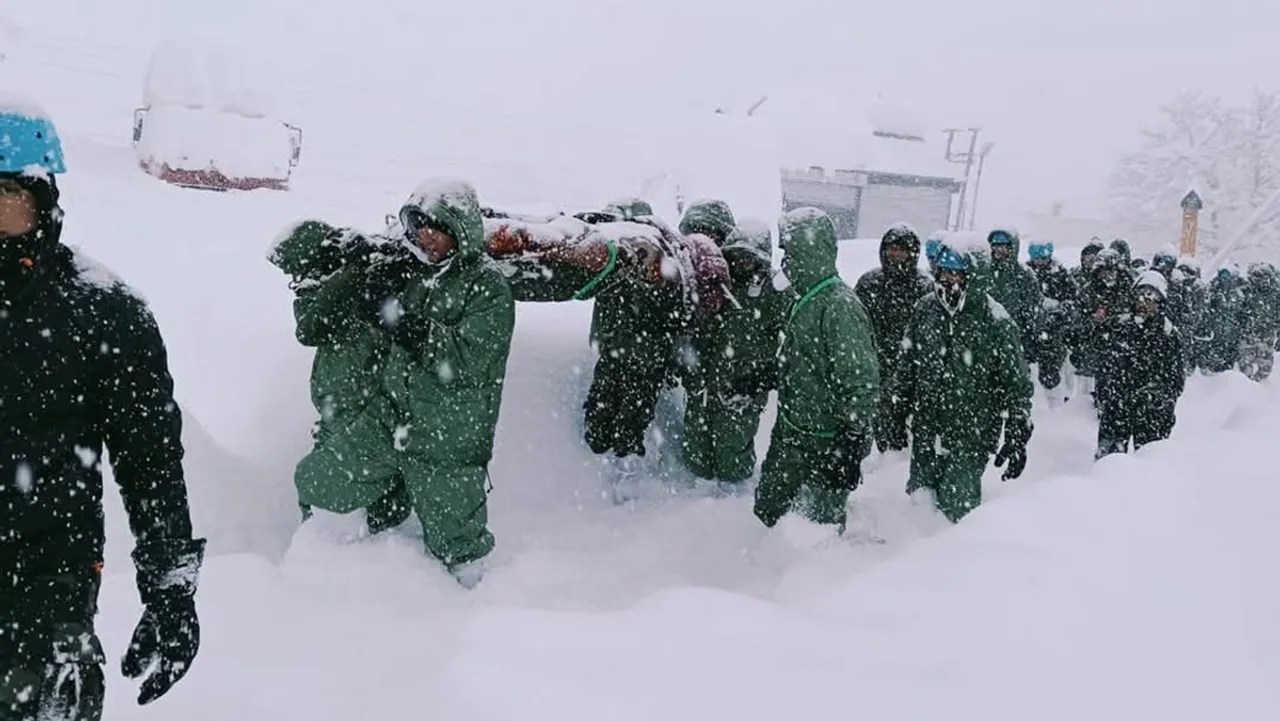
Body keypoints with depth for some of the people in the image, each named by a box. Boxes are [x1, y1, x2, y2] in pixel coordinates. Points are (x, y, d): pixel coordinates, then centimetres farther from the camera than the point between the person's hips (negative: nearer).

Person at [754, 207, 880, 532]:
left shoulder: (840, 306, -22)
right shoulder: (805, 299, 8)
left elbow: (861, 385, -23)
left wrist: (852, 445, -23)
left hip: (827, 445, -9)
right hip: (789, 436, 9)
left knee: (823, 528, 5)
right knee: (766, 511, 18)